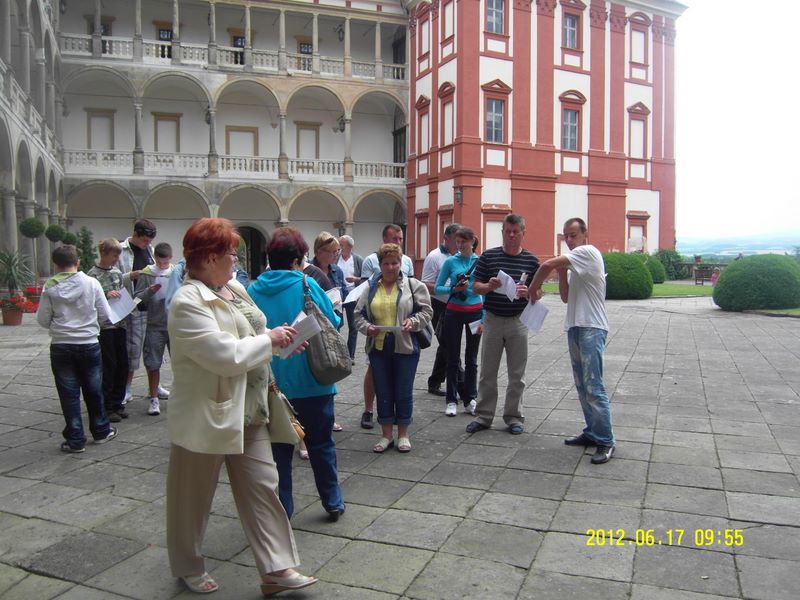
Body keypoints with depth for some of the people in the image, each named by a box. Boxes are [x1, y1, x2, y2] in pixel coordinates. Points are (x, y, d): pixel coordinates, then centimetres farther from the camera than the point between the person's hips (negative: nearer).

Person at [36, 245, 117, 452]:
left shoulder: (50, 287, -7)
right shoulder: (91, 283, -7)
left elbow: (43, 320, -3)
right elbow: (104, 314, -4)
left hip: (60, 347, 0)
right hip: (89, 344, 0)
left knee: (69, 394, 7)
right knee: (93, 390, 15)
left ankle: (75, 440, 12)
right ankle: (101, 431, 28)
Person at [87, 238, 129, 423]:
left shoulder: (117, 272, 12)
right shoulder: (93, 274, -7)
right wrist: (105, 295, -22)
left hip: (119, 324, 6)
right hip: (104, 326, -6)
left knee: (122, 365, 9)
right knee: (108, 366, -2)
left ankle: (117, 403, 21)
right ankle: (106, 407, 9)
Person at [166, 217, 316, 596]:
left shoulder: (234, 288, 6)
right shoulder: (187, 302, -20)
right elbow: (224, 355, -28)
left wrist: (280, 338, 1)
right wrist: (269, 340, -16)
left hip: (248, 412, 7)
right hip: (205, 417, -7)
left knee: (262, 488, 8)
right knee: (193, 497, 14)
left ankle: (277, 568, 16)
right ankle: (188, 568, 36)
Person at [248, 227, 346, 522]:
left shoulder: (254, 290, -3)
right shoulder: (306, 284, -12)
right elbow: (331, 324, -7)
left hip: (270, 383, 2)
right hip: (310, 380, -2)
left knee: (278, 447, 13)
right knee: (321, 443, 14)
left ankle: (281, 508, 21)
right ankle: (333, 503, 25)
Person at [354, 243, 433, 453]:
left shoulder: (413, 285, 0)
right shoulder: (371, 287, 6)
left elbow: (426, 310, 0)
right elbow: (359, 314, 10)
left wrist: (413, 321, -17)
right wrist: (366, 327, -9)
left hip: (406, 347, -2)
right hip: (378, 347, 2)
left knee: (404, 392, 6)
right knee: (383, 393, 10)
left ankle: (403, 434, 22)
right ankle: (386, 435, 24)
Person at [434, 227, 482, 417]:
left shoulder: (480, 262, 1)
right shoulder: (450, 262, -1)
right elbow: (438, 288, 1)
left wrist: (484, 318, -1)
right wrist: (454, 289, -18)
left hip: (475, 312, 1)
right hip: (454, 313, 0)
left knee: (471, 358, 8)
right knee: (453, 358, 6)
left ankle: (470, 399, 17)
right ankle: (452, 400, 14)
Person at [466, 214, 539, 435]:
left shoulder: (531, 260, 3)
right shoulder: (488, 256, 1)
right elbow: (476, 287, 2)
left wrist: (526, 292, -18)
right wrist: (489, 286, -20)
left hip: (518, 321, 0)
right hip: (493, 319, 0)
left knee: (517, 374, 8)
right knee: (487, 372, 7)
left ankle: (514, 417, 20)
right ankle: (483, 416, 18)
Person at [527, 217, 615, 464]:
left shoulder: (588, 252, -10)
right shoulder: (576, 262, 19)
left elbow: (547, 264, -19)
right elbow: (566, 297, 17)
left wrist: (533, 288, -6)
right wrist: (562, 274, 5)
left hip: (591, 328, -10)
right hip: (575, 327, 10)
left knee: (593, 387, -10)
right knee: (582, 386, 13)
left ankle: (606, 442, -5)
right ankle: (592, 433, 23)